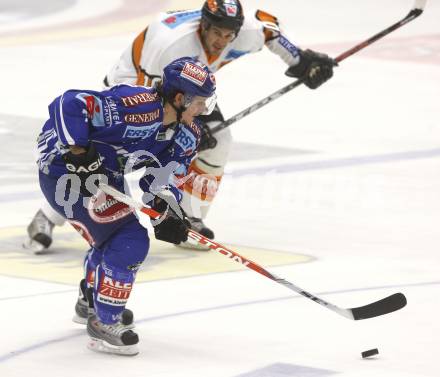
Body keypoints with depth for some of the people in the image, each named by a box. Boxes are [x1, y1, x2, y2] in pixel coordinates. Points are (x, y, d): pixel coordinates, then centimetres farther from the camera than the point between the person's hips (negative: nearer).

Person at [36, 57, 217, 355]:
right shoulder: (136, 105, -30)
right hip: (63, 171, -10)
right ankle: (104, 322, -4)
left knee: (113, 237, 26)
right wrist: (78, 152, -36)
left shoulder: (188, 135, -2)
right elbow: (70, 105, -33)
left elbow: (163, 179, 2)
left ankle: (91, 302, 52)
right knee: (131, 241, -15)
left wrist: (166, 212, -16)